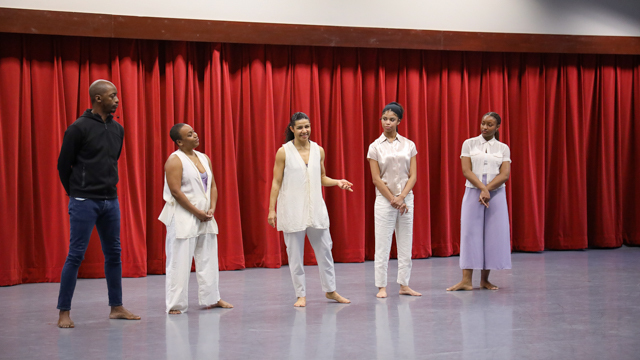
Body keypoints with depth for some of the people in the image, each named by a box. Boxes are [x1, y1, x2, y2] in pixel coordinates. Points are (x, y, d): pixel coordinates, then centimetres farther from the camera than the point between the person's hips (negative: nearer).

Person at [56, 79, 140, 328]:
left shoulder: (118, 129, 9)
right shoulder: (79, 128, -10)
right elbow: (63, 164, -4)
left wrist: (108, 186, 16)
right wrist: (76, 192, 5)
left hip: (110, 200, 7)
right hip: (85, 203, -6)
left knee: (113, 254, 10)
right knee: (76, 255, -5)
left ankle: (116, 308, 18)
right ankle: (64, 312, 2)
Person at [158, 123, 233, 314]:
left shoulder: (204, 158, 12)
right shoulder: (175, 161, -10)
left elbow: (213, 186, 13)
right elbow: (176, 192, -17)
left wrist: (212, 209, -3)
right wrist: (197, 212, -16)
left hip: (205, 218, 8)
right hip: (183, 218, -7)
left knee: (209, 259, 12)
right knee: (180, 262, -4)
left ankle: (211, 299, 23)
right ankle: (175, 304, 1)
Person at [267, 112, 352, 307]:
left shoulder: (318, 150, 6)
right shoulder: (283, 152, -5)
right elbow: (276, 182, -3)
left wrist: (337, 182, -3)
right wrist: (271, 209, -7)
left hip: (315, 207, 3)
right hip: (292, 209, -3)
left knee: (324, 249, 7)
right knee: (295, 253, 3)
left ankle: (330, 290, 21)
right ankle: (301, 294, 14)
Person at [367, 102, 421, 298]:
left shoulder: (409, 145, 6)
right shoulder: (375, 147, 0)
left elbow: (413, 175, 2)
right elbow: (376, 179, -4)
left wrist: (402, 197, -12)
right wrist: (393, 199, -9)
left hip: (406, 199, 3)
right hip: (384, 200, -2)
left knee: (405, 244, 5)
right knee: (382, 245, -2)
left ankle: (404, 285, 12)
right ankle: (381, 286, 4)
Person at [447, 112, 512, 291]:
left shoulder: (503, 148, 6)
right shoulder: (469, 144, 4)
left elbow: (505, 174, -4)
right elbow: (466, 171, -5)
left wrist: (487, 190, -16)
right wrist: (482, 188, -17)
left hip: (496, 194, 1)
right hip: (473, 193, -1)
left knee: (493, 234, 0)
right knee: (470, 233, -5)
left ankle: (484, 279, 8)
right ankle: (466, 281, -6)